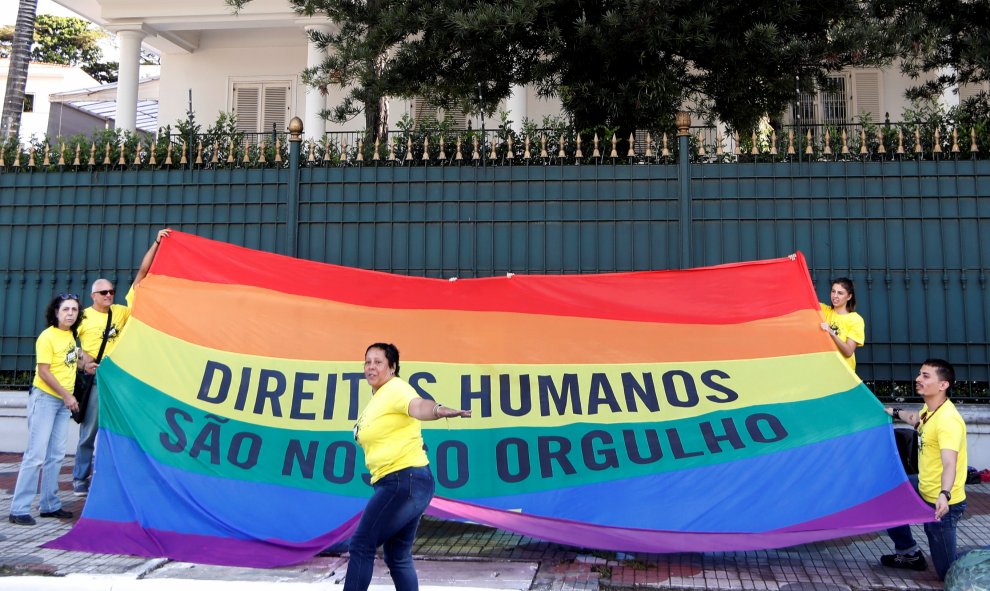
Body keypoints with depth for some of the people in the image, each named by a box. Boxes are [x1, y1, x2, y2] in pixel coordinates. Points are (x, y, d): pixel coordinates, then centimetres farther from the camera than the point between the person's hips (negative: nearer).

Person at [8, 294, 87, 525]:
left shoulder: (70, 335, 9)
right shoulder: (48, 336, -12)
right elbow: (43, 371, -16)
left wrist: (82, 362, 12)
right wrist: (67, 396, -16)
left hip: (64, 401, 7)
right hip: (44, 399, -7)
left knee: (56, 455, 9)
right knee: (36, 455, -8)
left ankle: (50, 504, 17)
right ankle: (19, 509, -3)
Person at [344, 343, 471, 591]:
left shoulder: (396, 388, -13)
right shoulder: (377, 398, 18)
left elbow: (417, 405, -35)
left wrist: (438, 410, -54)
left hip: (405, 481, -10)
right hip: (396, 484, 10)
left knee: (361, 545, -4)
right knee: (398, 558, 13)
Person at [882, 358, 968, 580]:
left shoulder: (948, 420, -27)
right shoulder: (929, 409, 1)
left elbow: (949, 464, -40)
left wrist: (944, 496, -55)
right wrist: (895, 413, 42)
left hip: (941, 504, -9)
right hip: (925, 488, 9)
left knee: (950, 574, -2)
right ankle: (909, 554, 34)